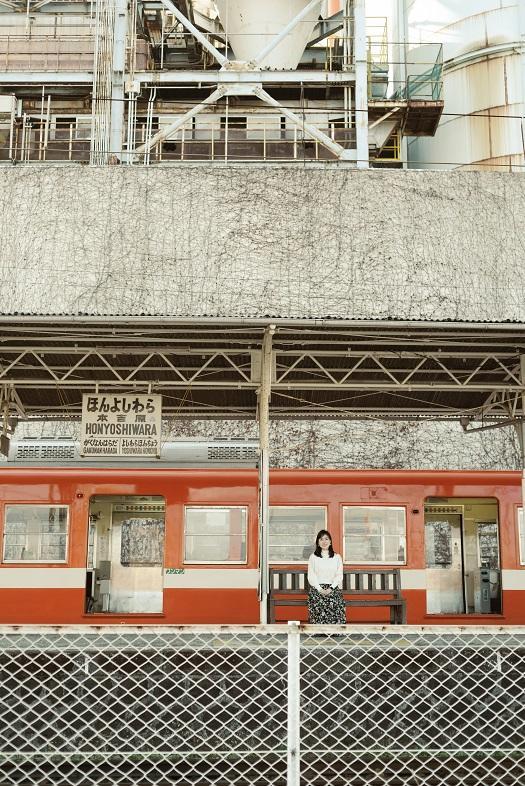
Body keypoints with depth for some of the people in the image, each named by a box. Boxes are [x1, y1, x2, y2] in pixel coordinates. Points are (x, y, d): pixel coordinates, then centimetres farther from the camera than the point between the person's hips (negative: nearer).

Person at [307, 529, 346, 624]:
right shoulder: (313, 557, 6)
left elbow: (339, 575, 2)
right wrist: (320, 589, -11)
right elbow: (311, 576, 1)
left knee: (334, 618, -7)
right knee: (318, 620, -6)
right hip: (316, 591, -1)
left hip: (333, 591, 1)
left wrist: (331, 588, -11)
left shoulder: (337, 557, 8)